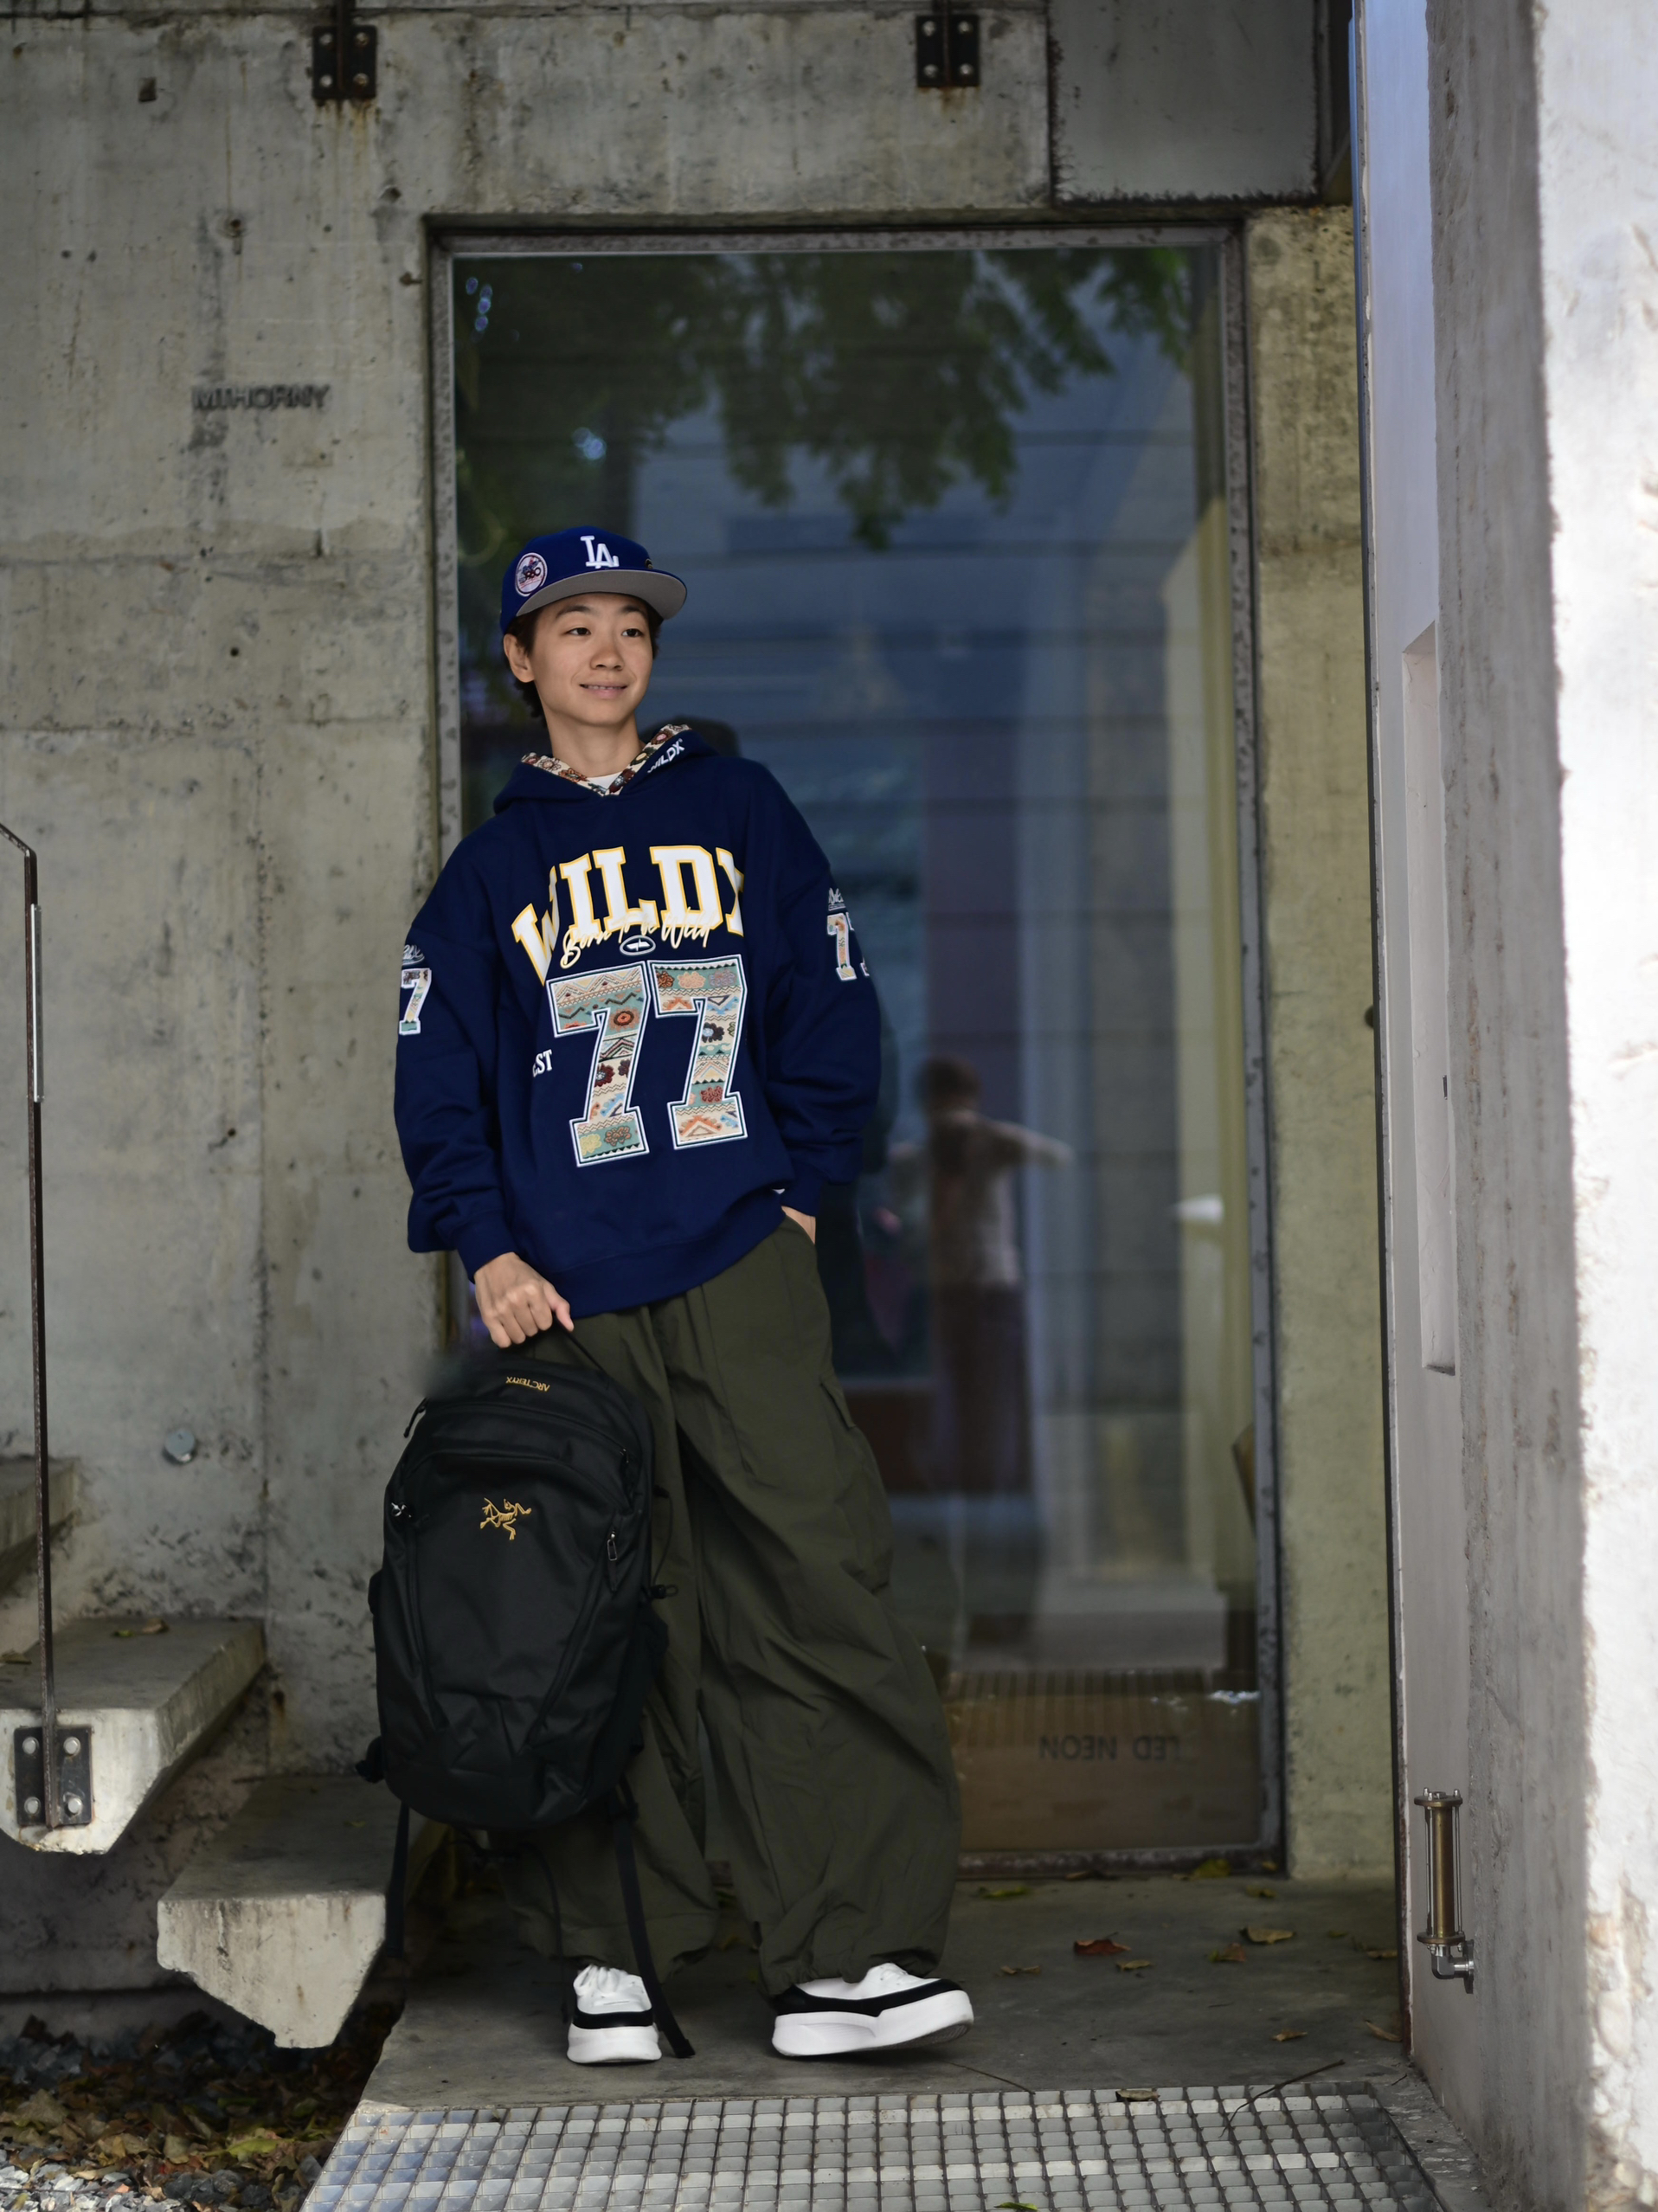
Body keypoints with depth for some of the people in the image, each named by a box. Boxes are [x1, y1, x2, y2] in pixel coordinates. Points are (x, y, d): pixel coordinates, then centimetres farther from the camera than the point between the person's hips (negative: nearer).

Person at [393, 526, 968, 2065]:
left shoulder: (737, 810, 14)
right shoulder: (493, 865, 14)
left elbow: (829, 1011, 13)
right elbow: (440, 1073, 8)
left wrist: (801, 1188, 4)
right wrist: (487, 1247, -4)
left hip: (742, 1268, 0)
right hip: (567, 1296, 0)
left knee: (813, 1589, -9)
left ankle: (843, 1954, -8)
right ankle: (618, 1950, 11)